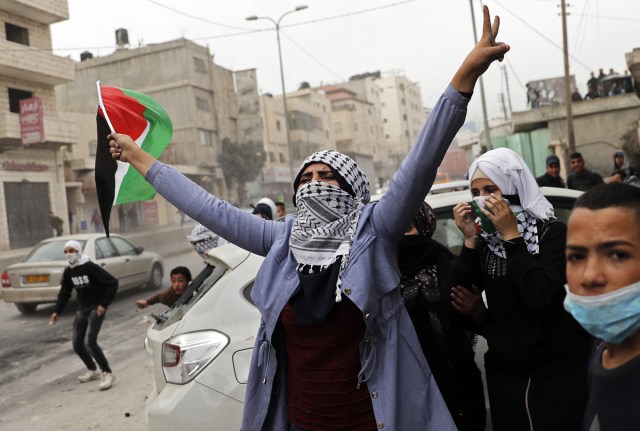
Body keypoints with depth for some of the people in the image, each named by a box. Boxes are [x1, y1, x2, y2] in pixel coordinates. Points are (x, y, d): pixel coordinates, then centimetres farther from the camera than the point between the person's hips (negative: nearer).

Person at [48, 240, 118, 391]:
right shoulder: (68, 272, 5)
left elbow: (112, 283, -18)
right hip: (81, 309, 7)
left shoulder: (91, 267, -16)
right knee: (77, 344, 8)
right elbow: (64, 293, 17)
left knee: (90, 342, -19)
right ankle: (92, 370, 32)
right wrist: (57, 311, 8)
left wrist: (104, 304, -21)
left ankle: (107, 374, -8)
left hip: (96, 309, -7)